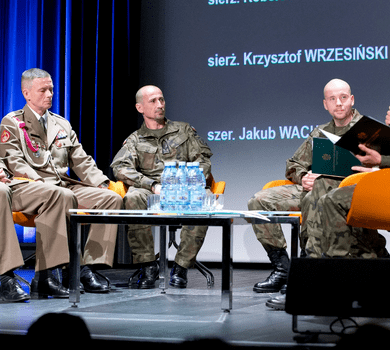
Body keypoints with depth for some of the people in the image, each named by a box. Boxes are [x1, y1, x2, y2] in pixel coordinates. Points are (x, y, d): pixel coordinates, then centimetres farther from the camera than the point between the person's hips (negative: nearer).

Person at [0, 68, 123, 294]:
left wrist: (103, 183, 1)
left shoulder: (62, 125, 25)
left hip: (66, 184, 6)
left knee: (113, 199, -17)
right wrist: (44, 183, -23)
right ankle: (68, 269, -30)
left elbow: (82, 162, 19)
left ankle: (89, 267, -23)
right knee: (64, 197, -39)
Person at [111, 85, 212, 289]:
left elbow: (203, 159, 13)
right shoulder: (134, 140, 18)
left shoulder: (183, 131, 23)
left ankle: (181, 266, -25)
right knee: (133, 198, -36)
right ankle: (148, 266, -25)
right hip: (151, 195, 0)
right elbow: (121, 168, 0)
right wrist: (153, 185, -16)